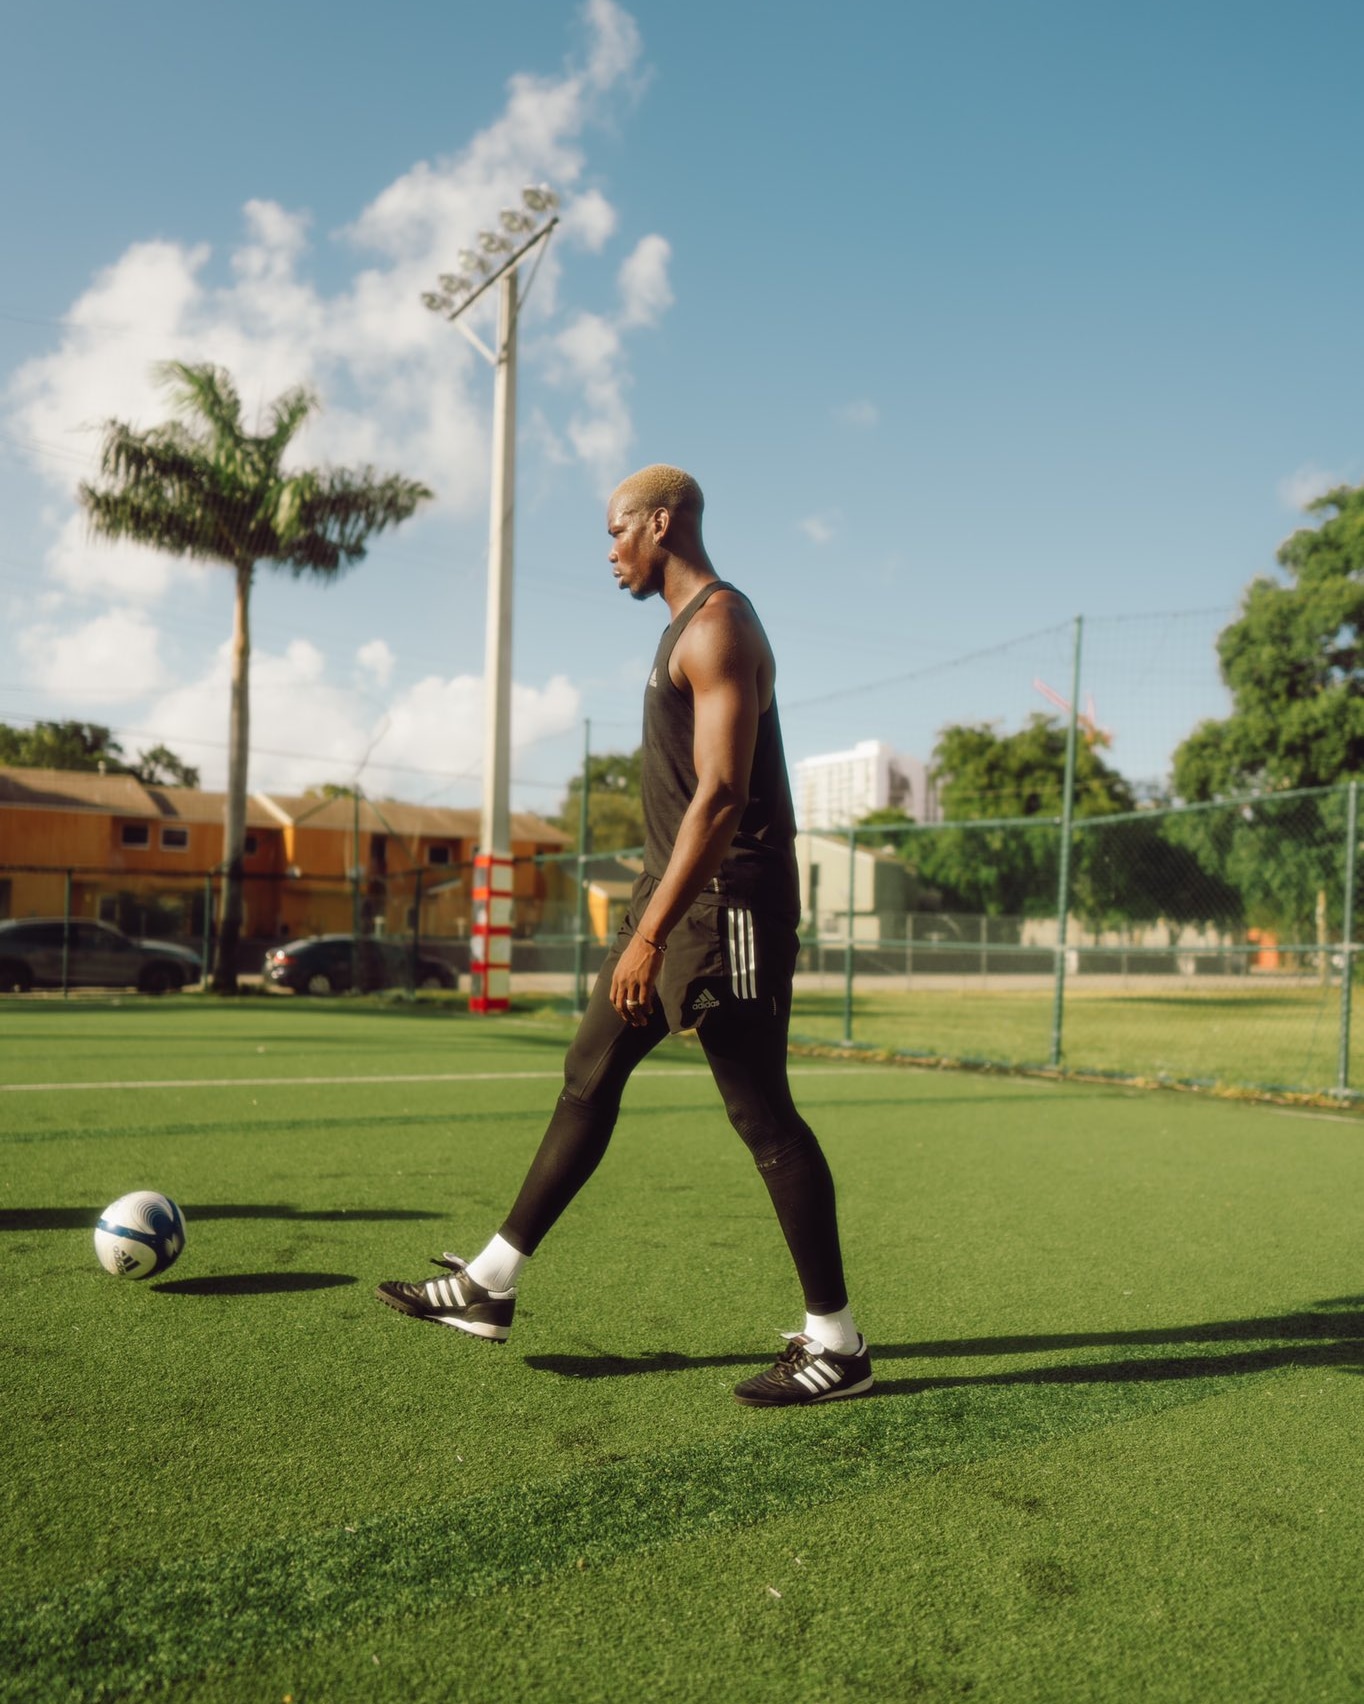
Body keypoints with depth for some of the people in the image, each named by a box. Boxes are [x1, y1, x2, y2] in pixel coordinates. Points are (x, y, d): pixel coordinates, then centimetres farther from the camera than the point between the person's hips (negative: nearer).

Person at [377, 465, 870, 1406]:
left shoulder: (719, 625, -13)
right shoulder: (690, 625, 18)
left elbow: (721, 794, -23)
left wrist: (650, 933, -26)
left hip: (727, 903, -10)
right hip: (681, 891, 10)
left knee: (762, 1115, -4)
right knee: (590, 1074, 11)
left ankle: (837, 1344, 10)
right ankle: (489, 1287, 20)